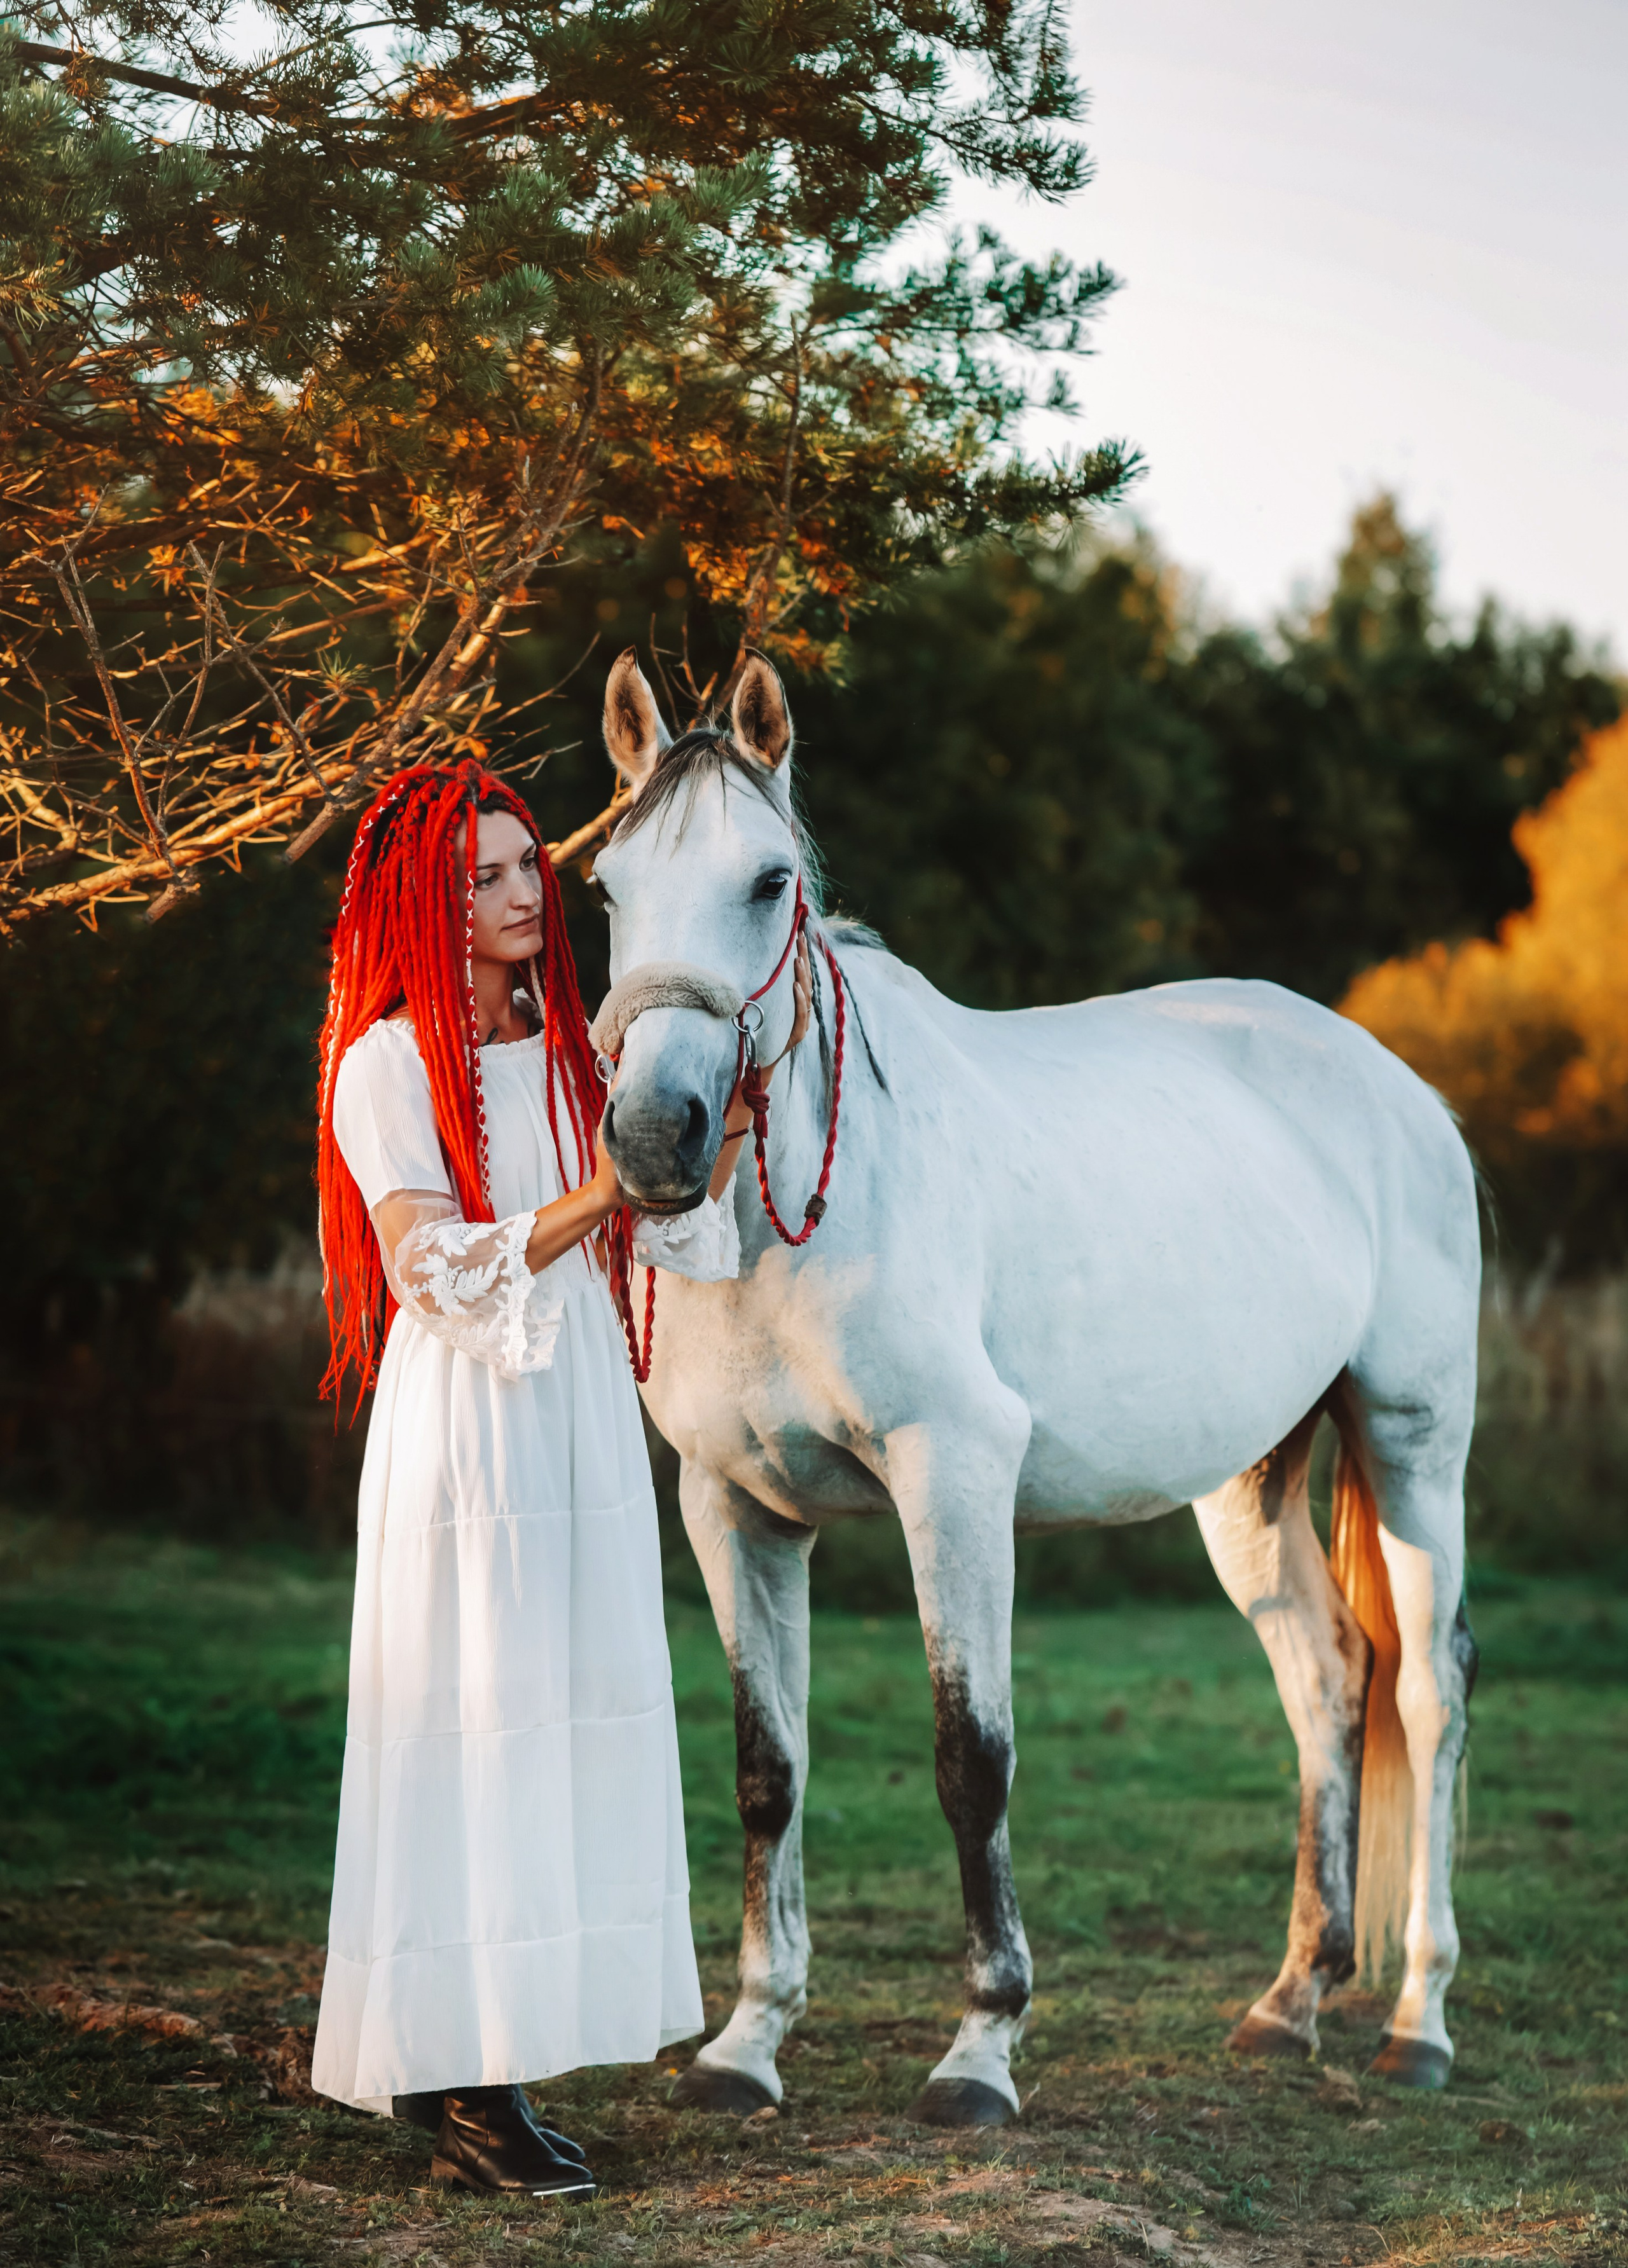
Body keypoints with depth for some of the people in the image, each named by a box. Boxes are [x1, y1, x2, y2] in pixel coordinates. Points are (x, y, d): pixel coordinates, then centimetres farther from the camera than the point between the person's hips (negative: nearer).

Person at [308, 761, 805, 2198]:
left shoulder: (569, 1053, 14)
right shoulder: (392, 1066, -6)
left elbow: (670, 1238, 14)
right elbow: (435, 1267, -13)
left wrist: (720, 1137, -1)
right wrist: (594, 1197, -21)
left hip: (587, 1426, 7)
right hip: (466, 1430, -7)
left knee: (574, 1726, 5)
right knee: (469, 1726, -7)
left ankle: (500, 2068, 10)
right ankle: (460, 2093, -3)